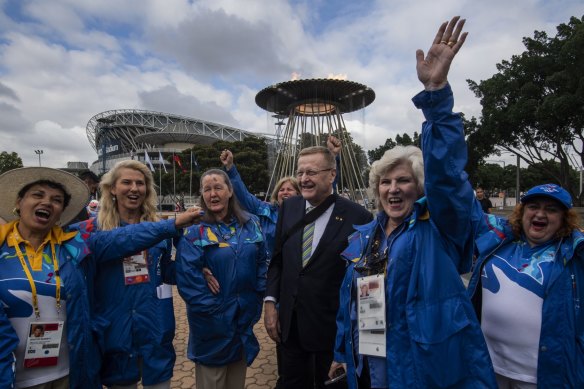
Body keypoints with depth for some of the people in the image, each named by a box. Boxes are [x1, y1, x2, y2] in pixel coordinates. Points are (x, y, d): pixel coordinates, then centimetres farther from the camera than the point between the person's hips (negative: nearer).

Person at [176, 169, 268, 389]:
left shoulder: (250, 224, 2)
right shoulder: (194, 231, -12)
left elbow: (261, 263, 6)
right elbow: (187, 279, -17)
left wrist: (256, 301, 1)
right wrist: (213, 311, -16)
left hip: (245, 318, 4)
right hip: (211, 323, -4)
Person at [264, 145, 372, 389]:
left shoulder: (357, 217, -16)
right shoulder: (289, 207, 0)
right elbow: (277, 258, 6)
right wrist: (270, 302, 0)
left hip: (334, 327, -4)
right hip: (290, 323, 5)